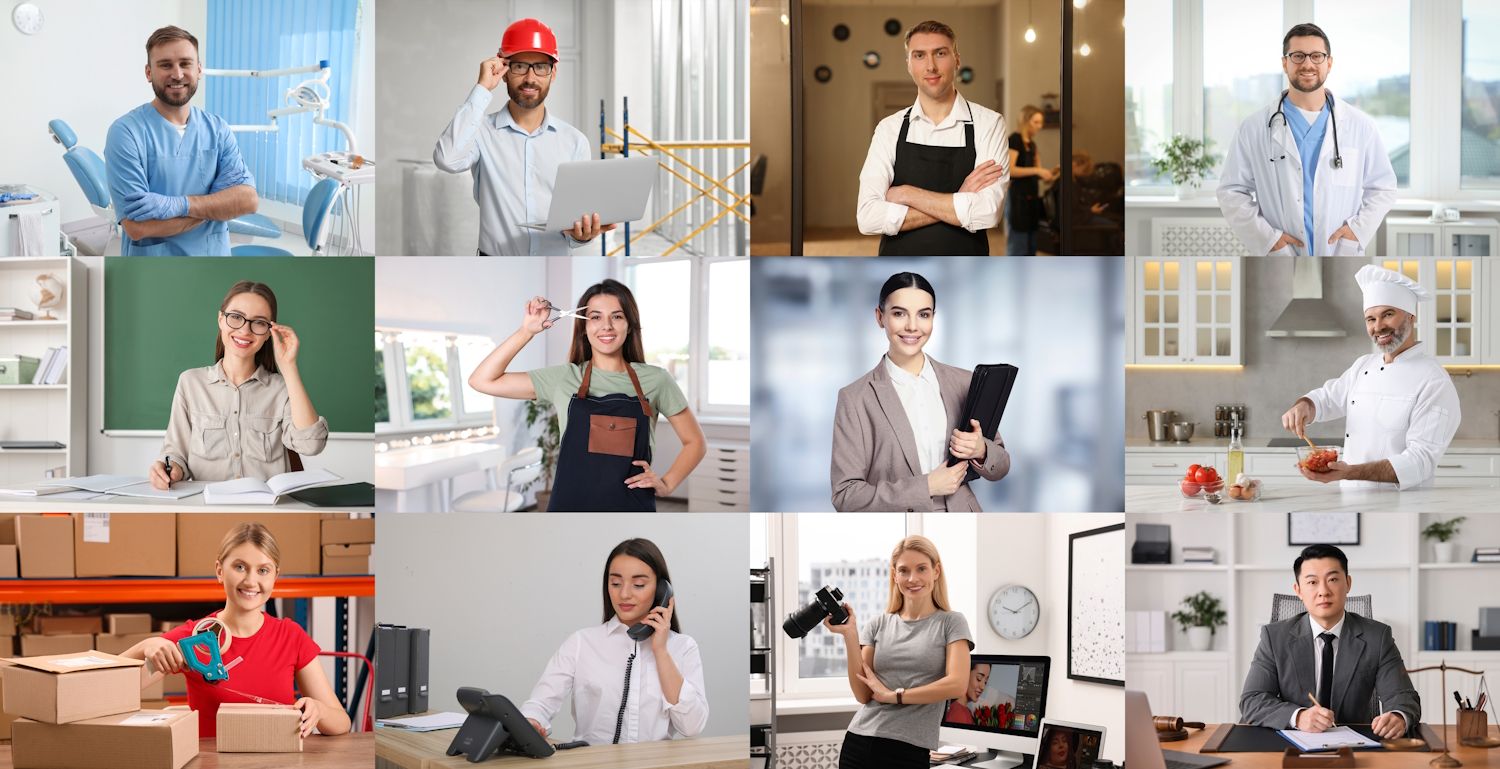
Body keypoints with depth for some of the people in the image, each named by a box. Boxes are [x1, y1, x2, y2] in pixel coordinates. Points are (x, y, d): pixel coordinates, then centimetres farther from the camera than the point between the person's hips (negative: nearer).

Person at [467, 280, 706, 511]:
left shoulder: (655, 380, 3)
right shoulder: (563, 378, 4)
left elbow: (695, 442, 14)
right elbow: (482, 381, 1)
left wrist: (666, 484, -2)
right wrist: (527, 331, -3)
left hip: (633, 510, 0)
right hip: (570, 506, 0)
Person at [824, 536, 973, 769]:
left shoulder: (951, 623, 3)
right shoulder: (877, 626, 10)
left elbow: (957, 684, -10)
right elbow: (863, 694, 3)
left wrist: (894, 695, -7)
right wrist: (849, 635, -5)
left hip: (908, 750, -3)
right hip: (859, 743, 3)